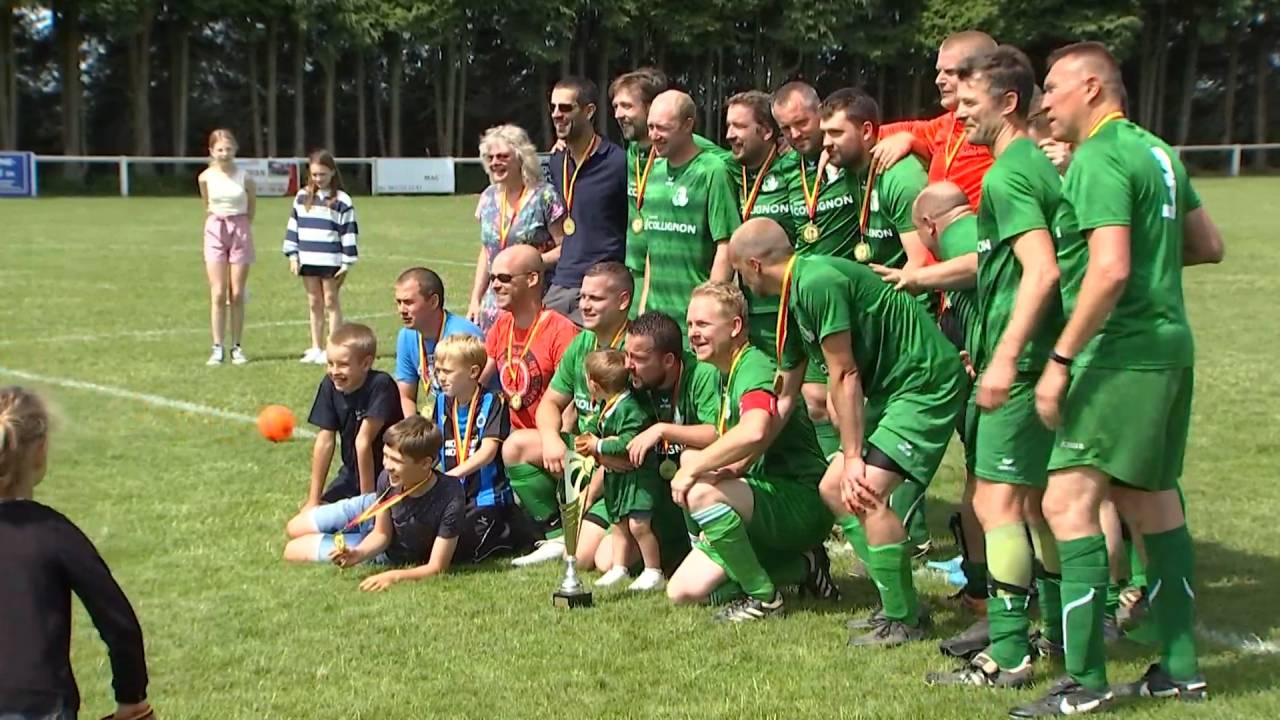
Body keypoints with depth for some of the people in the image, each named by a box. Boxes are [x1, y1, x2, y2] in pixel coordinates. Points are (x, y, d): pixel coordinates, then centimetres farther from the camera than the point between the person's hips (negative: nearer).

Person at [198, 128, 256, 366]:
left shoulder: (244, 177, -7)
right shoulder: (206, 178, -3)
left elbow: (252, 206, 9)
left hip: (241, 231, -1)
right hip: (215, 232, 1)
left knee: (237, 295, 3)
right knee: (218, 295, -2)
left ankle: (237, 347, 10)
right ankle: (217, 348, 1)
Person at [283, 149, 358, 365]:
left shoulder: (342, 201, -4)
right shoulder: (302, 197, 7)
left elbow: (349, 232, -3)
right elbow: (293, 226, 10)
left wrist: (347, 262, -6)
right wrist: (292, 255, 5)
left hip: (331, 261, -4)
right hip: (307, 259, 4)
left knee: (331, 302, 3)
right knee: (314, 303, 10)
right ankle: (316, 348, 17)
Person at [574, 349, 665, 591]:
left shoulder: (630, 408, -24)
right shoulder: (604, 407, 6)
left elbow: (628, 442, -29)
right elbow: (593, 424, 21)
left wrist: (599, 446, -18)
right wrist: (586, 437, -1)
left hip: (637, 476, -10)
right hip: (616, 477, 10)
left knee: (638, 524, -11)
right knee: (619, 524, 15)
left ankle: (654, 572, -1)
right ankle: (619, 568, 24)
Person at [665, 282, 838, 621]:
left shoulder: (755, 367, -15)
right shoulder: (729, 375, 16)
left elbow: (754, 432, -37)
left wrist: (694, 468, -26)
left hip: (802, 501, -10)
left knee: (701, 494, -34)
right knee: (683, 591, 1)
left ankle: (764, 598, -16)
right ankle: (800, 568, 14)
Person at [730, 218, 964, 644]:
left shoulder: (817, 282, -20)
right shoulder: (793, 299, 12)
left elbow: (844, 375, -19)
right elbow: (783, 395, 21)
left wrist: (853, 457, -16)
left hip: (927, 382, -11)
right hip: (890, 389, 11)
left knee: (865, 492, -18)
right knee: (834, 488, 10)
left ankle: (905, 621, -6)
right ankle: (895, 605, 15)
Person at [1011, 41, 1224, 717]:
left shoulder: (1099, 159, -13)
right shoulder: (1156, 152, 16)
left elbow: (1110, 271, -23)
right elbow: (1208, 245, 22)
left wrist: (1060, 359, -19)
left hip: (1122, 353, -10)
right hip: (1168, 347, 10)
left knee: (1067, 501, -11)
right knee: (1149, 498, 16)